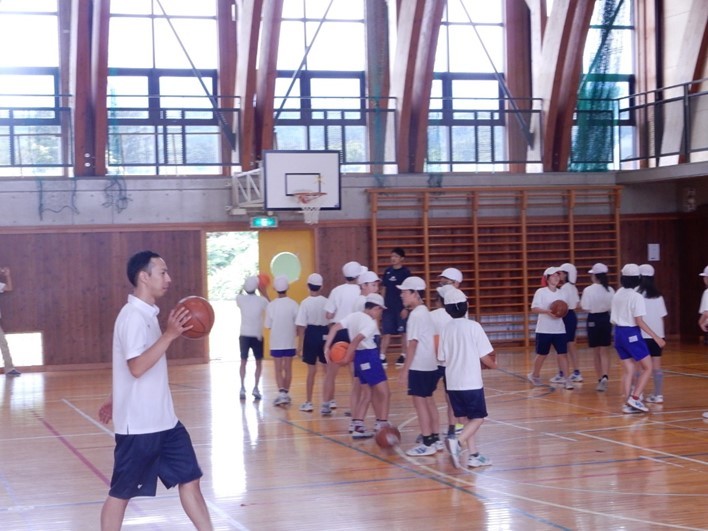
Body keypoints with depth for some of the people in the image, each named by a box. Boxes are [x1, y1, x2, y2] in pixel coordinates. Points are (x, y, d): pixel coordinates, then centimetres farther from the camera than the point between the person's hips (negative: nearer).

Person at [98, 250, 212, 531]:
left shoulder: (147, 314, 12)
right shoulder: (133, 316, -18)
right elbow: (137, 367, -28)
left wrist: (115, 400, 28)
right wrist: (170, 334, -30)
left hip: (162, 420, 9)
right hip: (138, 424, -9)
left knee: (189, 478, 9)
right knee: (122, 493, 4)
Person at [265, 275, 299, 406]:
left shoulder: (271, 305, -8)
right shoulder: (293, 304, -9)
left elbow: (268, 326, -3)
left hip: (276, 343, -1)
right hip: (289, 342, 1)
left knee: (278, 369, 6)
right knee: (288, 368, 12)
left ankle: (281, 393, -11)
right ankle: (286, 393, 18)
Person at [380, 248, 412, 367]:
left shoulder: (405, 272, -6)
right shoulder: (388, 271, 7)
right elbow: (384, 289, 13)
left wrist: (405, 307, -11)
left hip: (401, 307, -4)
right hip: (388, 307, 4)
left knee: (403, 332, 5)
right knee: (386, 333, 3)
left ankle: (403, 356, 15)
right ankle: (382, 357, 4)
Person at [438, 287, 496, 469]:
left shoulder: (446, 329, 3)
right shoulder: (473, 326, -9)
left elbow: (443, 358, 5)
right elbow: (484, 357, -8)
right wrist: (493, 365, 12)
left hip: (452, 382, 5)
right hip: (471, 382, -5)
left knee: (467, 419, 15)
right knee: (478, 418, 4)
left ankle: (473, 455, 15)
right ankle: (458, 442, -19)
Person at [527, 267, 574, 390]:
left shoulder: (561, 293, 9)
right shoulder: (540, 292, -6)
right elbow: (534, 308, -12)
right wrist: (547, 311, -26)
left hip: (559, 329, 4)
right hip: (544, 329, -4)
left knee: (563, 353, -4)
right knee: (542, 354, 8)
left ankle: (566, 379, -2)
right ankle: (535, 375, 29)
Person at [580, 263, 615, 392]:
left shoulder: (588, 290, -14)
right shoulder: (610, 290, -4)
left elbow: (586, 308, -13)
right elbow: (613, 307, 1)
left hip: (593, 319, -2)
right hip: (606, 319, 3)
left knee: (596, 352, 12)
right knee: (604, 351, 9)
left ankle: (600, 379, 18)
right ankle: (605, 376, -13)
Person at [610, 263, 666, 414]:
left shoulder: (617, 294, 8)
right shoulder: (636, 297, -14)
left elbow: (613, 318, 10)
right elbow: (639, 321, -18)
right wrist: (656, 337, -16)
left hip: (619, 333, 7)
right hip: (632, 334, -7)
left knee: (628, 370, 11)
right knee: (647, 367, 2)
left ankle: (627, 404, 8)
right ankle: (635, 398, -9)